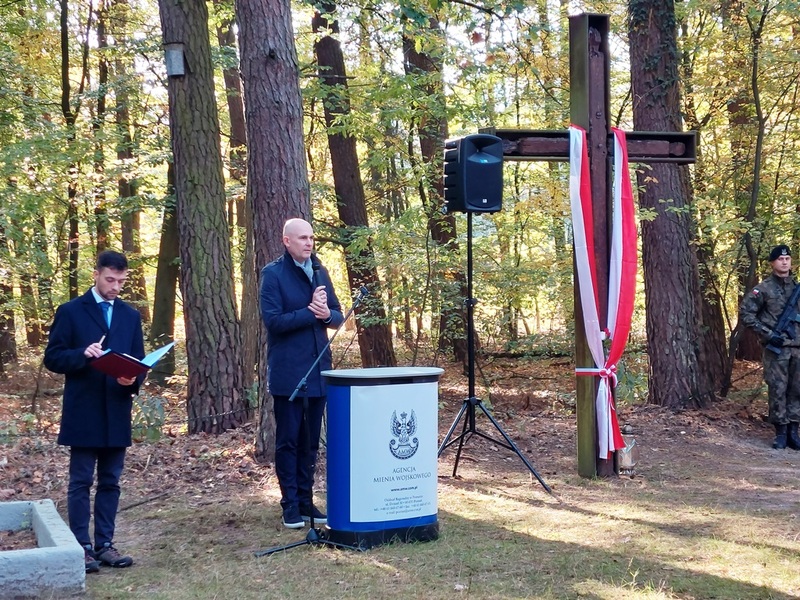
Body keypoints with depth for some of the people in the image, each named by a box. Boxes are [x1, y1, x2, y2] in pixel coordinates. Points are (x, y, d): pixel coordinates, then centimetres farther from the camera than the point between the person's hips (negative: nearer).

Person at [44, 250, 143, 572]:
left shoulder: (130, 316, 13)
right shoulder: (71, 311, 0)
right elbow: (52, 358, -3)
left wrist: (133, 379, -10)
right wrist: (83, 354, -21)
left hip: (117, 413, 4)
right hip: (83, 413, -4)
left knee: (110, 482, 8)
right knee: (81, 482, 0)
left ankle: (104, 545, 14)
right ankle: (82, 548, 4)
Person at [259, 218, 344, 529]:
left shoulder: (320, 271, 12)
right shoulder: (273, 274, -6)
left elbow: (338, 316, 11)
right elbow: (273, 320, -14)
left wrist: (327, 314, -11)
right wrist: (310, 312, -16)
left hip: (318, 370, 6)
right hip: (288, 372, -5)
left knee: (311, 441, 10)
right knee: (288, 441, 1)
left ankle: (305, 500, 19)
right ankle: (290, 505, 8)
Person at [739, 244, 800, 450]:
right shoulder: (764, 288, -4)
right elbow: (745, 313, -7)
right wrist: (767, 334, -12)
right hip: (775, 348, -4)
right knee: (777, 390, -2)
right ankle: (781, 431, 5)